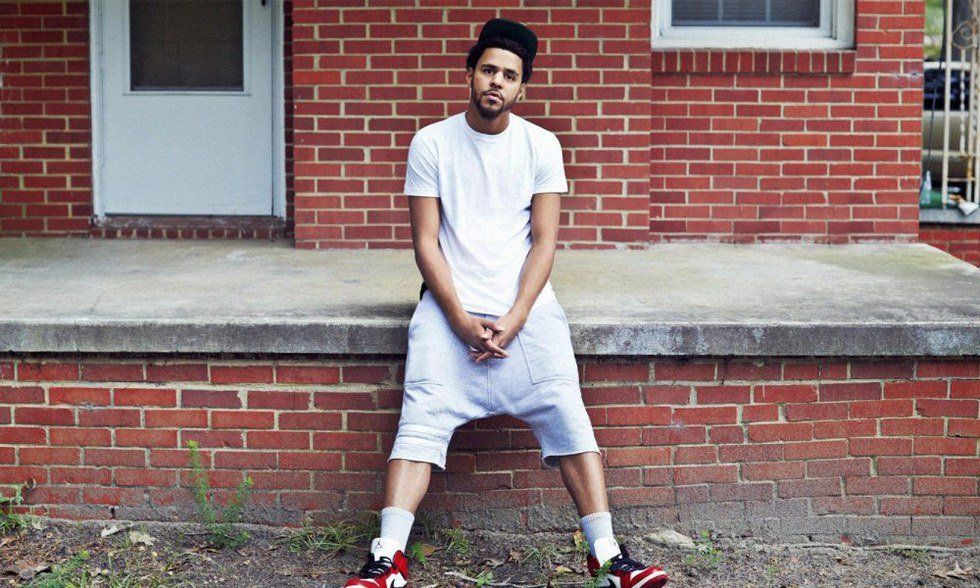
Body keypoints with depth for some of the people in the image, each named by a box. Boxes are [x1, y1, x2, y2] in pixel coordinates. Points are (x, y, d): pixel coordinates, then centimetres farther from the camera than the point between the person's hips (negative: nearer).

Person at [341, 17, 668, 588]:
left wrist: (513, 321, -11)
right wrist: (462, 321, -11)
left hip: (526, 305, 1)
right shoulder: (432, 143, 4)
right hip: (450, 306, 0)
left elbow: (544, 241, 2)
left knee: (568, 418, -12)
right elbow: (426, 243, 1)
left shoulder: (541, 145, 6)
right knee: (421, 418, -16)